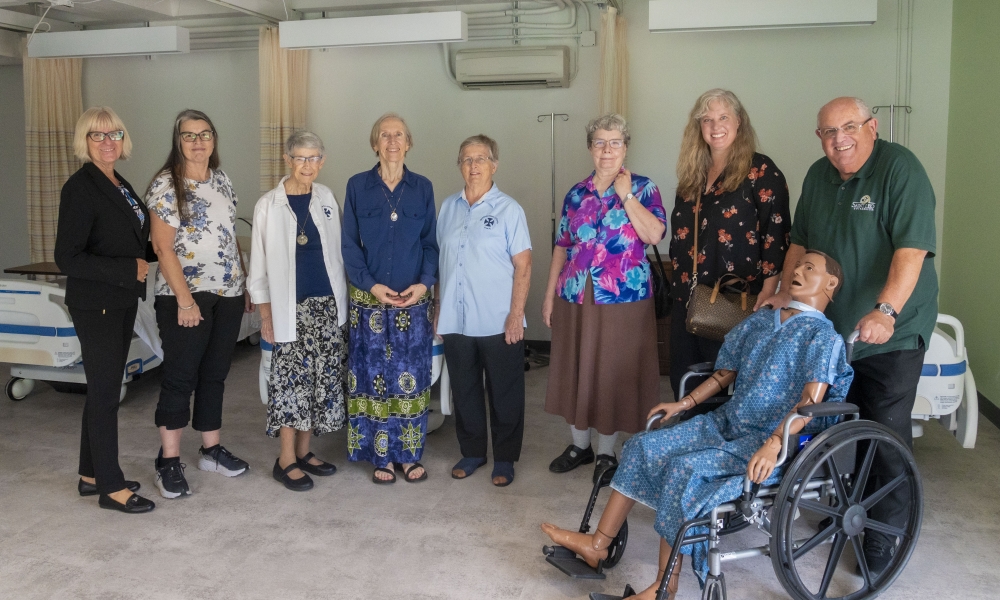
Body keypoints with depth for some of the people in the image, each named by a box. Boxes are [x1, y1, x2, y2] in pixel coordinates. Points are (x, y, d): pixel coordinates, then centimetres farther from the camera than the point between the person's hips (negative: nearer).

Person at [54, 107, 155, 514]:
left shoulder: (120, 185, 10)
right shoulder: (80, 188, -14)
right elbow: (68, 259, -20)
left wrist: (142, 262, 6)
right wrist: (129, 269, -19)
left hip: (121, 301, 8)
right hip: (95, 305, -8)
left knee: (104, 388, 15)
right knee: (105, 392, -1)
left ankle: (91, 475, 27)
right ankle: (111, 487, 10)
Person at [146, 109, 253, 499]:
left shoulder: (223, 182, 12)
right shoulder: (166, 184, -7)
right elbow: (163, 247, -12)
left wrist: (246, 285, 11)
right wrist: (185, 300, -18)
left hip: (228, 295, 6)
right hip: (185, 296, -6)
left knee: (215, 374, 12)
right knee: (180, 377, -1)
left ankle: (211, 450, 24)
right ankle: (169, 462, 8)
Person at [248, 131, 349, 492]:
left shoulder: (326, 198, 6)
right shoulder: (269, 205, -5)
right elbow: (259, 263, -3)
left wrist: (342, 298, 8)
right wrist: (265, 314, -6)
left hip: (327, 304, 4)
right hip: (290, 307, -4)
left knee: (321, 378, 8)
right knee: (290, 380, -2)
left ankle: (304, 451, 22)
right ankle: (286, 461, 10)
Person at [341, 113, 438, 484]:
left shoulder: (422, 188, 5)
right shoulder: (357, 186, 1)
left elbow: (431, 243, 5)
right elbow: (349, 245, 0)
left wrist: (425, 282, -10)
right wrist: (371, 285, -12)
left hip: (414, 300, 1)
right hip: (370, 299, -1)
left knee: (411, 377, 6)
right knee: (374, 377, 4)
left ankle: (409, 454, 18)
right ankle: (381, 456, 16)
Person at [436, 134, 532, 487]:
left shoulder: (508, 209, -5)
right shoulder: (449, 207, 8)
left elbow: (523, 266, -7)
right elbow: (440, 260, 12)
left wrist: (516, 315, -13)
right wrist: (438, 310, 10)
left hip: (498, 323, -4)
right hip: (455, 321, 4)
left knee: (504, 394, 7)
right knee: (464, 391, 14)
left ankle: (504, 458, 22)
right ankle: (472, 452, 30)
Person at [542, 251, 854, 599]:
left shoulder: (822, 334, -8)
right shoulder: (760, 321, 14)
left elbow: (811, 401, -20)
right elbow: (725, 373, 21)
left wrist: (773, 446, -32)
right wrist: (685, 403, 16)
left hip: (768, 440, -8)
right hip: (726, 423, 8)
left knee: (683, 469, -29)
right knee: (642, 447, -4)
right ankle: (597, 544, -1)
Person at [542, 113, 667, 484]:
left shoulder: (643, 188, 0)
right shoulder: (576, 194, 10)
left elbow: (655, 235, -16)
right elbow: (561, 246, 11)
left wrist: (625, 195, -15)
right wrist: (549, 294, 8)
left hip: (623, 299, -3)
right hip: (575, 298, 4)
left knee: (613, 373, 4)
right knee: (576, 371, 12)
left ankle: (606, 453, 20)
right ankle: (579, 445, 30)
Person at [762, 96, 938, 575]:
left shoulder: (901, 168, -13)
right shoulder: (819, 176, 8)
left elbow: (912, 248, -23)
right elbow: (801, 242, 16)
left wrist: (886, 311, -34)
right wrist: (785, 296, 7)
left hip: (892, 334, -6)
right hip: (832, 329, 6)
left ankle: (883, 532, 14)